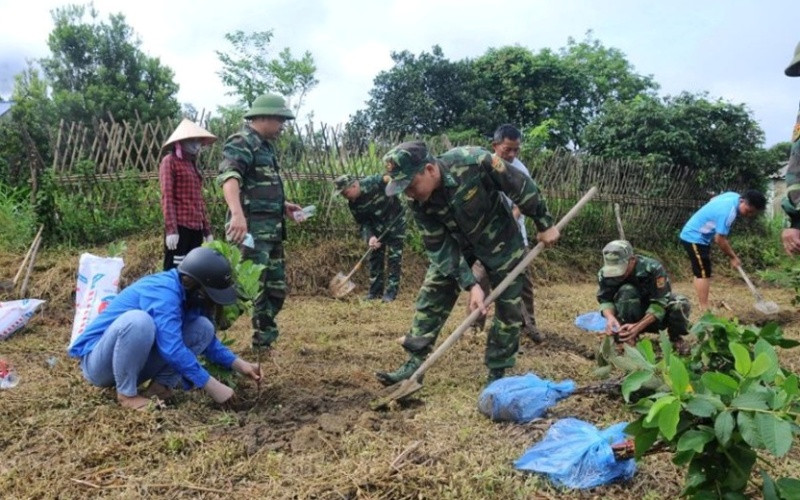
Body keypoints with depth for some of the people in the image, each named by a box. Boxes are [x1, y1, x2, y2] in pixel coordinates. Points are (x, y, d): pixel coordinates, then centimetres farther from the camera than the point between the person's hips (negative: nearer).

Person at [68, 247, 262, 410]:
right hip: (97, 361, -7)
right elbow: (172, 349, -34)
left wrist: (238, 364, -2)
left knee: (203, 328, -7)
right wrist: (212, 386, -28)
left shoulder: (188, 293, -2)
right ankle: (127, 394, -18)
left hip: (137, 359, 7)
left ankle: (161, 385, -8)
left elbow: (206, 338, 9)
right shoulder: (164, 292, -28)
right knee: (137, 320, -38)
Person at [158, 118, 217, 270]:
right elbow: (167, 197, -8)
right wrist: (171, 229, -17)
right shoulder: (170, 161, 0)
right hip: (179, 226, -7)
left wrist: (207, 230, 15)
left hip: (196, 227, 7)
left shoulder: (193, 164, 19)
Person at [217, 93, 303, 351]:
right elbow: (229, 178, -29)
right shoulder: (241, 142, -11)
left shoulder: (267, 145, 19)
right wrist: (237, 213, -44)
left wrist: (282, 205, 19)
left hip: (272, 229, 10)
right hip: (251, 228, -10)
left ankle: (263, 341, 29)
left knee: (276, 288, 15)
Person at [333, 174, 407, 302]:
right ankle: (375, 291, 14)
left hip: (395, 221, -5)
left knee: (394, 257, -5)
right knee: (375, 256, 5)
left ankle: (391, 291, -1)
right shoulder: (352, 204, -13)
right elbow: (363, 223, -9)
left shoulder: (376, 182, -29)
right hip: (377, 226, 5)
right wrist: (370, 237, -25)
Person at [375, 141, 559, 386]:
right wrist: (470, 285, -24)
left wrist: (545, 224, -12)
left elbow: (521, 186, -23)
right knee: (431, 296, -2)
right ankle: (414, 363, 7)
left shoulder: (473, 161, -36)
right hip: (455, 242, 3)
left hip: (499, 239, -3)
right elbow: (440, 248, -17)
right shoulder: (419, 203, -22)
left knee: (508, 307, 1)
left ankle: (496, 372, 15)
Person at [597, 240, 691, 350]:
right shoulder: (604, 274, -22)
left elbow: (659, 303, -30)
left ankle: (676, 338, -1)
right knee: (626, 291, -31)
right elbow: (605, 300, -15)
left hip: (657, 314, 0)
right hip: (634, 315, 1)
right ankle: (629, 338, -15)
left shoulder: (652, 268, -31)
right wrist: (610, 317, -39)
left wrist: (638, 326, -42)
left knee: (680, 304, -31)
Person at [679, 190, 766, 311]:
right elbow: (720, 239, -22)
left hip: (696, 236, 11)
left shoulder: (734, 196, 0)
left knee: (701, 273, 14)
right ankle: (704, 310, -8)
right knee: (703, 274, -10)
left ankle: (703, 307, 20)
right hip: (694, 237, -11)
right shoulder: (729, 211, -28)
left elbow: (714, 199, 21)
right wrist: (733, 257, -8)